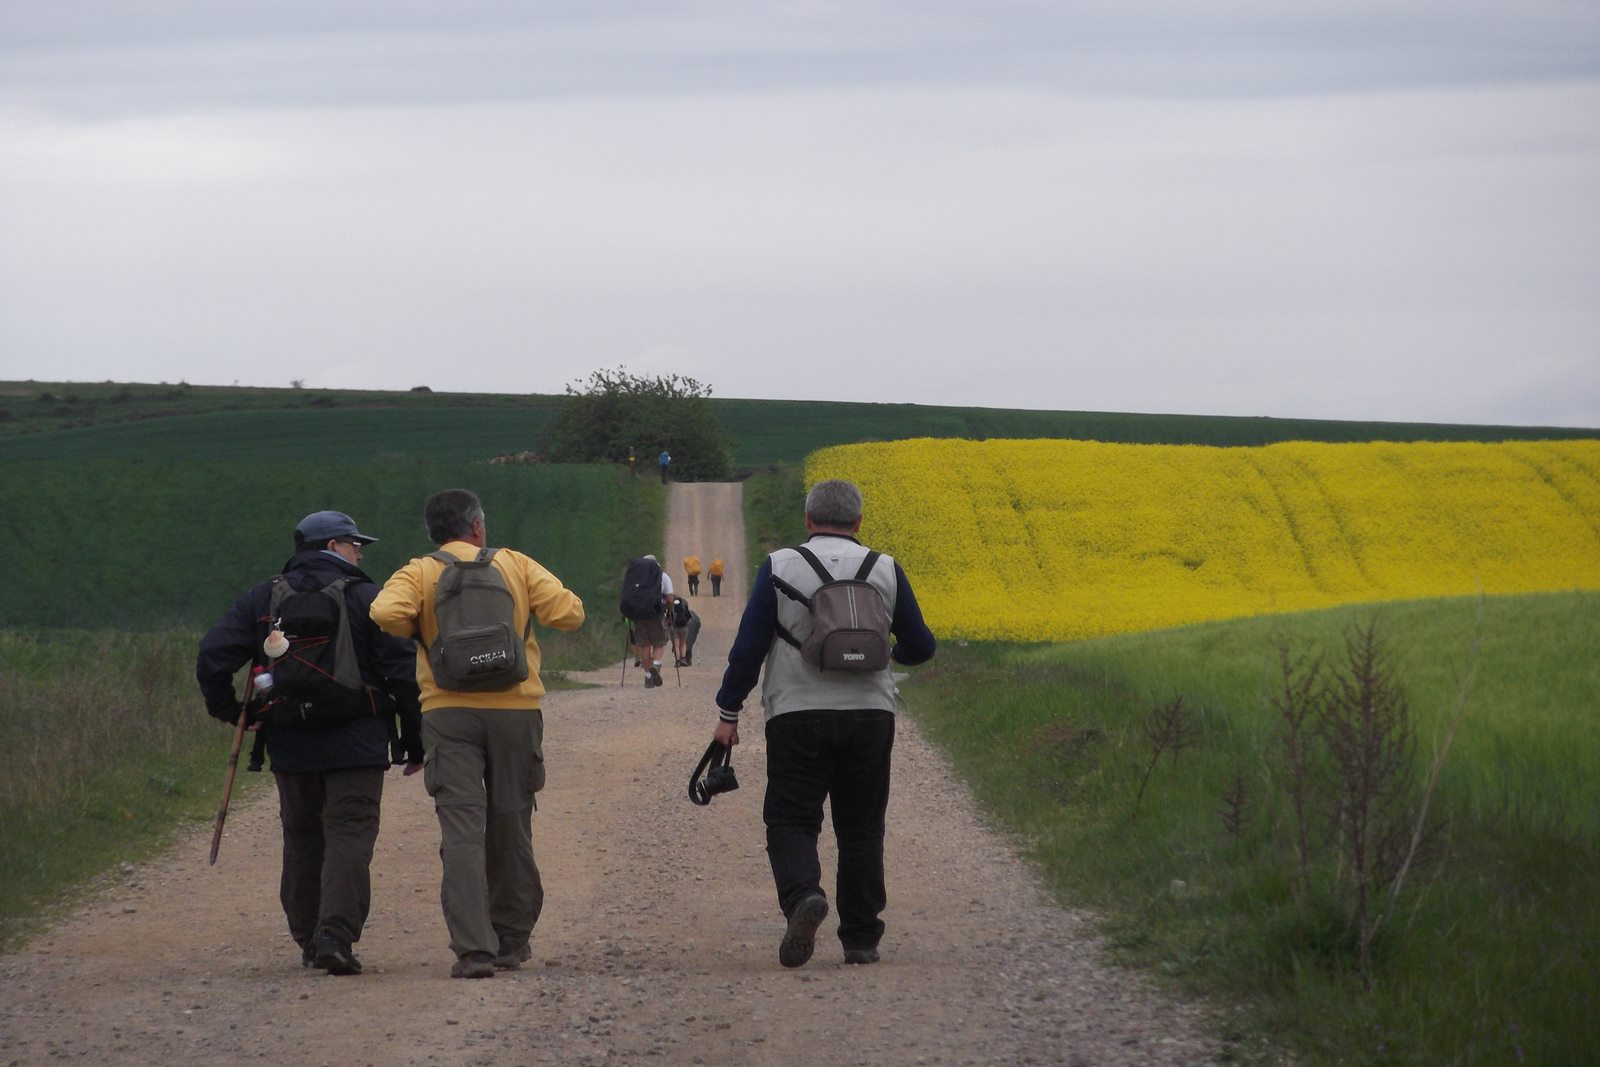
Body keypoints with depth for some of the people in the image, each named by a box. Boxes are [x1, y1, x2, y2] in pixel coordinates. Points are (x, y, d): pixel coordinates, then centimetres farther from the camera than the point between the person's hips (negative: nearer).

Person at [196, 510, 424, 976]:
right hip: (355, 745, -4)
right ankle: (335, 935, -19)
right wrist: (414, 738, 2)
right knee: (349, 834, -6)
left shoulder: (261, 599, 8)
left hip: (289, 746, 4)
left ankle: (308, 938, 16)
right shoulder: (365, 597, -2)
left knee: (302, 839, 15)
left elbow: (214, 653, 2)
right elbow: (400, 670, -6)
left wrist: (227, 710, 15)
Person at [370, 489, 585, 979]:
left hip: (449, 712, -1)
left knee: (461, 829, -4)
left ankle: (473, 948, -15)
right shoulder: (515, 565, 7)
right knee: (510, 827, 13)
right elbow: (568, 612, -1)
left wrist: (420, 633, 3)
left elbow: (385, 613, -16)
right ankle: (512, 939, 23)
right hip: (515, 708, 1)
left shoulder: (419, 574, 3)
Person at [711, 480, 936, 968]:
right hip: (869, 714, 2)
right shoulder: (885, 570, 4)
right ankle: (861, 938, 11)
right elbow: (920, 647, 8)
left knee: (791, 820, 3)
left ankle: (802, 896, -25)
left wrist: (728, 713, 3)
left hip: (798, 716, -2)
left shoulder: (780, 567, -2)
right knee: (861, 827, 12)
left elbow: (748, 646, -4)